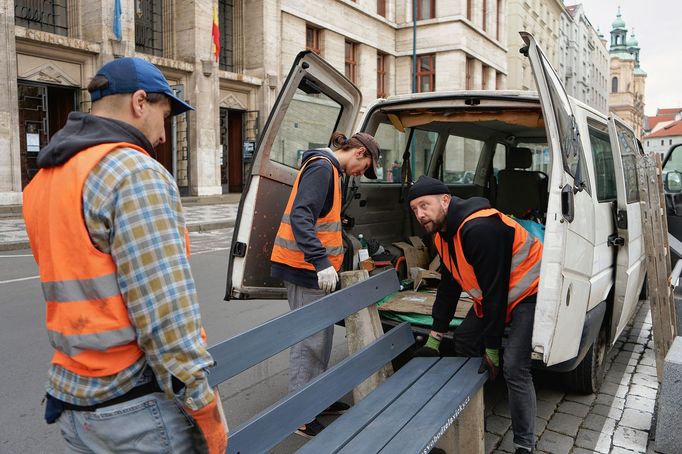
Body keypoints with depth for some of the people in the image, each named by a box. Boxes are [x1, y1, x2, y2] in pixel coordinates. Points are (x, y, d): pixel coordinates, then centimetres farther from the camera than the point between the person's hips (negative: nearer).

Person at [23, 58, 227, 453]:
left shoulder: (43, 182, 10)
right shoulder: (137, 172, -17)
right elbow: (166, 312, -22)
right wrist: (206, 407, -15)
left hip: (73, 400, 8)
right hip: (139, 407, -8)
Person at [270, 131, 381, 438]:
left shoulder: (328, 169, 18)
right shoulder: (322, 167, -13)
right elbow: (300, 216, -25)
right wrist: (321, 261, -33)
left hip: (314, 267, 10)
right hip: (306, 267, -10)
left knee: (321, 335, 16)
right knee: (309, 339, -5)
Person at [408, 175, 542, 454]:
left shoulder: (479, 229, -32)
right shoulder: (443, 232, 0)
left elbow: (495, 290, -28)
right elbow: (448, 285, 8)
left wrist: (492, 347, -20)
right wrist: (434, 337, 8)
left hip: (529, 292, -10)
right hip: (492, 294, 10)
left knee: (513, 366, -17)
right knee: (463, 339, 12)